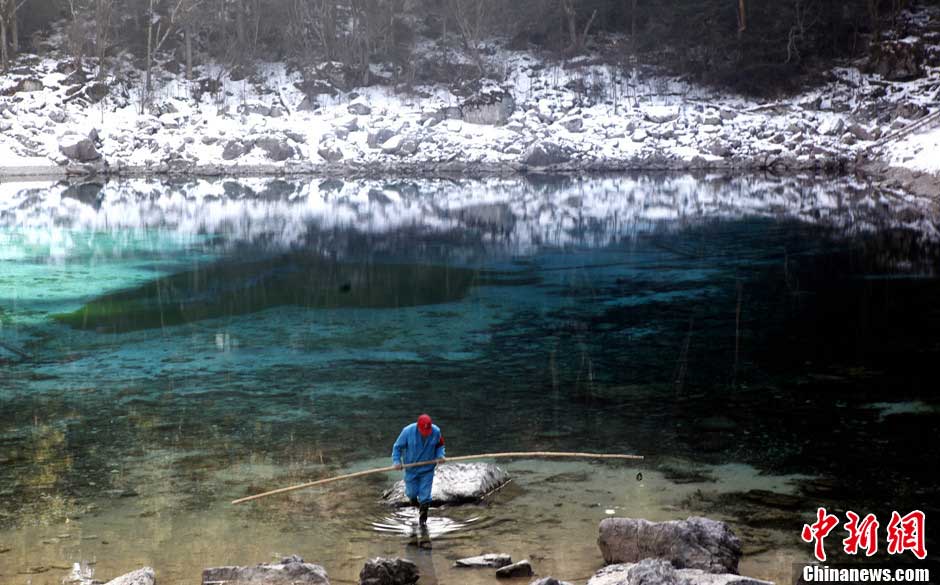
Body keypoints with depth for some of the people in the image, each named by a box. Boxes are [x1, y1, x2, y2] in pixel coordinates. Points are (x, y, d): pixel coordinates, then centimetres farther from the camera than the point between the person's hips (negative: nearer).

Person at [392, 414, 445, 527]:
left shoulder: (436, 431, -15)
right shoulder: (408, 431, -20)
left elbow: (440, 445, 6)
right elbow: (397, 447, -8)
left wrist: (440, 455, -12)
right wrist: (396, 461, -18)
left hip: (427, 469, 0)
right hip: (411, 469, 0)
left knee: (425, 497, -1)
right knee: (411, 492, 11)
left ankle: (422, 519, 16)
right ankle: (413, 499, 48)